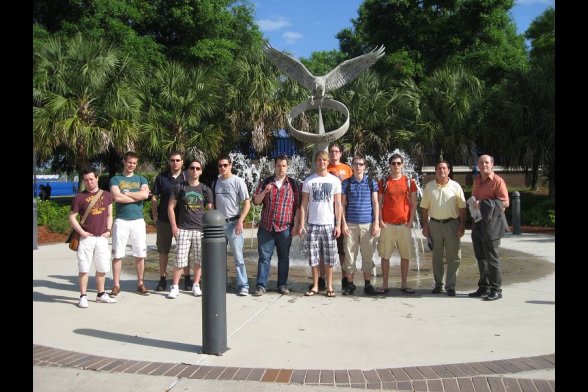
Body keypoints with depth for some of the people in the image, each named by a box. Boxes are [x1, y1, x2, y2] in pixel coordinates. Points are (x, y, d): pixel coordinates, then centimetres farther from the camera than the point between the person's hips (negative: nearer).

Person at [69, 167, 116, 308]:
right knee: (83, 268, -1)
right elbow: (72, 217, 0)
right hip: (86, 238, -3)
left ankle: (101, 294, 24)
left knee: (102, 268, 11)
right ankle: (83, 296, 7)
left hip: (102, 238, 3)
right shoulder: (79, 197, -2)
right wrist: (81, 232, -10)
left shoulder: (106, 195, 8)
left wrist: (108, 230, 1)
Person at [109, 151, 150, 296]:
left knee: (140, 254, 4)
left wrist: (125, 193, -8)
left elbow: (145, 194, -9)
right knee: (117, 255, -1)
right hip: (121, 220, -1)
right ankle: (116, 285, 8)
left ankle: (140, 284, 15)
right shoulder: (115, 179, 6)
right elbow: (116, 197, -11)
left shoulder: (141, 179, 11)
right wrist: (137, 196, -6)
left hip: (138, 220, 2)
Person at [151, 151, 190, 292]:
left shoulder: (187, 178, 4)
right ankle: (163, 279, 17)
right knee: (163, 250, 7)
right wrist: (155, 217, 0)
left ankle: (187, 278, 16)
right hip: (164, 220, 0)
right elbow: (154, 198, 6)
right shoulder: (161, 177, 4)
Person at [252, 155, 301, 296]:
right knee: (264, 256, 2)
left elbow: (298, 205, 5)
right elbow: (256, 201, 5)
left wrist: (296, 225, -1)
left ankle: (282, 285, 16)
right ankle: (261, 285, 6)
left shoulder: (293, 184, 5)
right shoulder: (265, 182, 8)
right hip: (266, 226, 1)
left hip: (285, 228, -1)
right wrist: (264, 191, -13)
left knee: (284, 257, 7)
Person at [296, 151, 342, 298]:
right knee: (314, 257, 3)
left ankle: (329, 287, 12)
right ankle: (315, 286, 13)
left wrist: (338, 225, -3)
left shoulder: (335, 181, 4)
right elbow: (304, 204, 4)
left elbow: (338, 204, 4)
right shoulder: (309, 181, 4)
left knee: (329, 258, 3)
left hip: (329, 224, 0)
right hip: (313, 224, 0)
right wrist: (301, 224, -3)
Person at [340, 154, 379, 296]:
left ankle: (367, 284, 13)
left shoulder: (371, 182, 7)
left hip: (367, 224, 1)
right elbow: (342, 204, 4)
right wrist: (343, 224, -3)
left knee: (368, 255, 5)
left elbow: (375, 203, 6)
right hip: (350, 224, 0)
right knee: (350, 255, 2)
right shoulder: (346, 183, 5)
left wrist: (376, 223, -1)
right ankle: (350, 284, 11)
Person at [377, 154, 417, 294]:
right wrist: (380, 220, -6)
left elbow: (413, 203, 6)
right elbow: (379, 203, 4)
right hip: (387, 224, -1)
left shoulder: (409, 182, 6)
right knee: (385, 255, 2)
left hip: (404, 224, 1)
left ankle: (404, 284, 15)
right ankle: (385, 285, 10)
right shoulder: (383, 182, 5)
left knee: (405, 255, 5)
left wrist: (410, 221, -3)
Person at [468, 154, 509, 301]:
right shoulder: (477, 180, 15)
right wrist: (474, 203, 4)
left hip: (491, 224, -8)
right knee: (481, 258, 13)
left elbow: (505, 202, -14)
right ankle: (484, 288, 22)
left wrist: (484, 204, -18)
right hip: (478, 223, 8)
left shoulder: (498, 181, -8)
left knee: (491, 258, -4)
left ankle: (496, 290, 4)